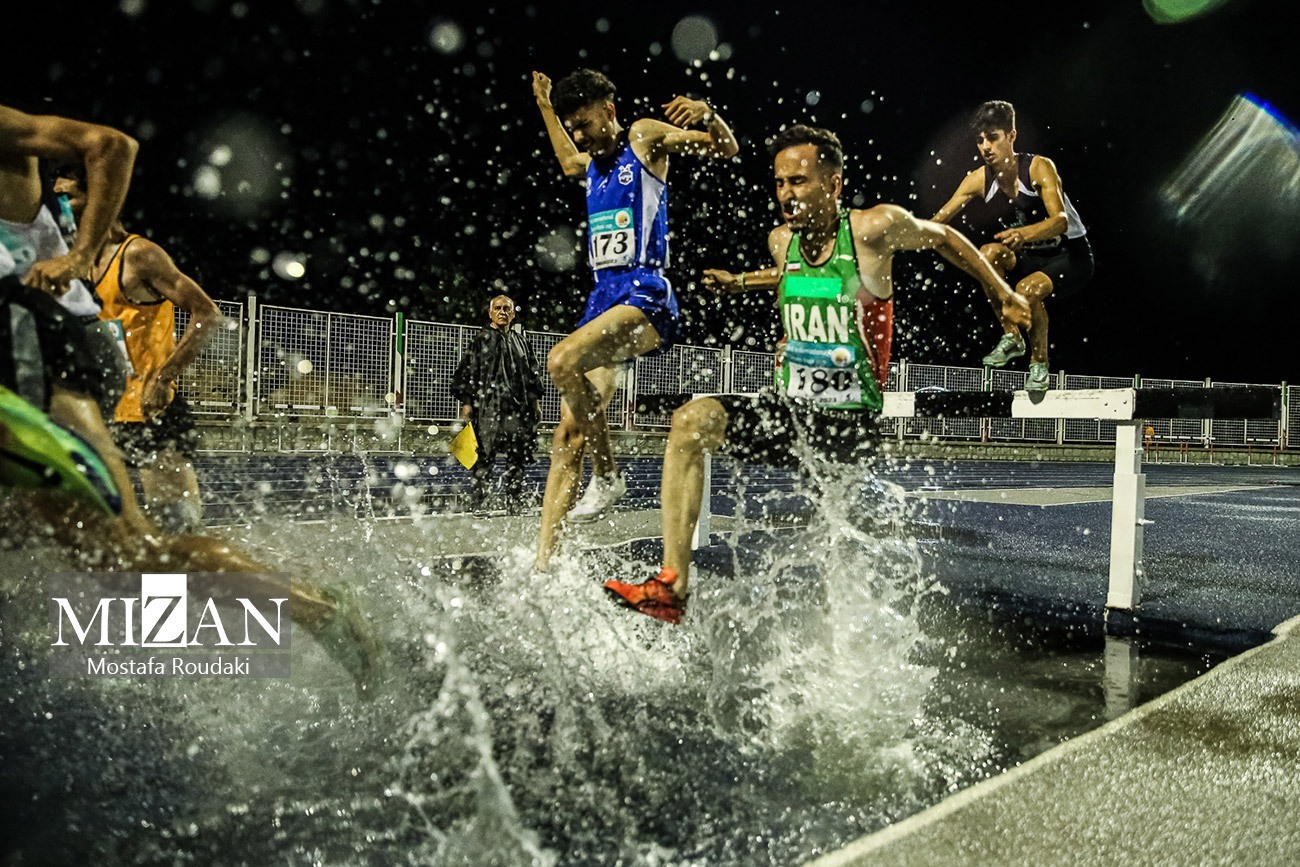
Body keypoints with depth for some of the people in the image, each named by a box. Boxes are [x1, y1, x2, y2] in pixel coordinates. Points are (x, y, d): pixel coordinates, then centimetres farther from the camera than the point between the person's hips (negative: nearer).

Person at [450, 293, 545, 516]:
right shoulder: (481, 340, 5)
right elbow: (466, 372, 2)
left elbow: (534, 373, 22)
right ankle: (478, 505, -2)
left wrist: (536, 401, 16)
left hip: (519, 408, 4)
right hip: (487, 407, -4)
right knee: (484, 458, -7)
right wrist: (466, 402, -6)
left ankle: (515, 506, 11)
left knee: (517, 459, 4)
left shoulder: (521, 341, 18)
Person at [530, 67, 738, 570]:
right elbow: (569, 164, 49)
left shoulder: (645, 137, 5)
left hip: (644, 295, -7)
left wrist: (707, 114, -17)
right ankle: (542, 558, -2)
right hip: (604, 297, 8)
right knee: (568, 433, -2)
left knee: (563, 360, -34)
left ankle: (608, 476, -15)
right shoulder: (592, 162, 24)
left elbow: (727, 151, 2)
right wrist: (546, 108, 49)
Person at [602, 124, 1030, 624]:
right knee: (690, 423, -19)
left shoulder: (874, 228, -11)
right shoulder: (781, 241, 4)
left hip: (849, 420, -4)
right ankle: (672, 585, -21)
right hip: (789, 407, 4)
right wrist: (742, 282, 18)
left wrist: (1004, 295, 14)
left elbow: (943, 238, 7)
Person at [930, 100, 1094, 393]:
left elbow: (1060, 221, -33)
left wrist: (1024, 233, -53)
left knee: (1027, 290, -32)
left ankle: (1039, 360, -4)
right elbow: (937, 221, -11)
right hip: (1028, 258, 5)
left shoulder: (1039, 167, -21)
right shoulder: (978, 180, -8)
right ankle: (1011, 337, -11)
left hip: (1071, 256, -4)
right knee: (989, 253, -26)